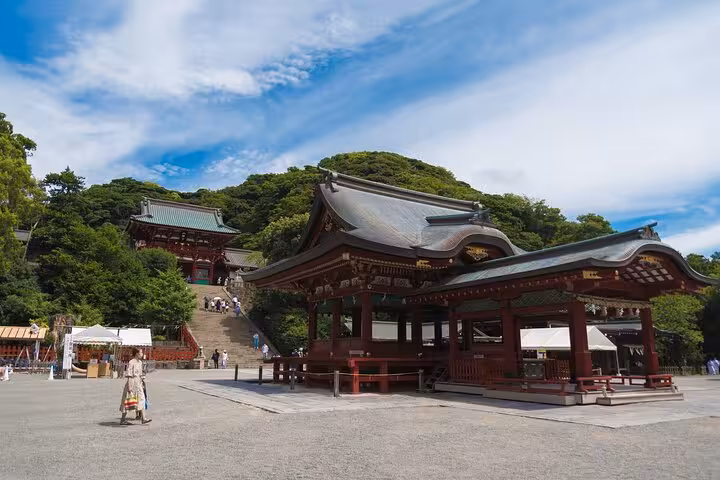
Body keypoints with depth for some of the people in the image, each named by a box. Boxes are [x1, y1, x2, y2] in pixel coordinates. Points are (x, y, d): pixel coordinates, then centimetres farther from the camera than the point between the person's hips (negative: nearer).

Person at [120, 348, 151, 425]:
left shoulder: (140, 362, 11)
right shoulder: (131, 363, -14)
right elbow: (128, 375, -17)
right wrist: (129, 386, -21)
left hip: (138, 384, 8)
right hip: (132, 383, -8)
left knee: (141, 400, -1)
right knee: (128, 402, 3)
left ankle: (143, 419, -5)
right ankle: (123, 420, 16)